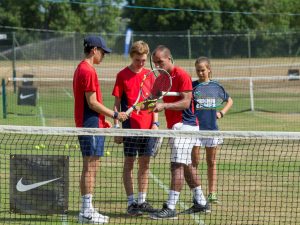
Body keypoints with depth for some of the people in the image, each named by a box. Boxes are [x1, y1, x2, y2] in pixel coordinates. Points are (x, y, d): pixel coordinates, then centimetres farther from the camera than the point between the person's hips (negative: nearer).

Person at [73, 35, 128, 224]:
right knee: (91, 168, -8)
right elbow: (92, 103, -18)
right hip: (92, 126, -10)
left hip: (85, 125, 10)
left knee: (89, 169, 12)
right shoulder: (89, 71, -15)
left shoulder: (81, 69, 16)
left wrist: (103, 120, 21)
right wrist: (115, 115, -10)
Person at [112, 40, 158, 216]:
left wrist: (155, 123, 1)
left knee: (145, 165, 7)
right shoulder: (123, 75, -2)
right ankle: (131, 202, 4)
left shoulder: (150, 75, 8)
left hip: (148, 127, 4)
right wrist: (117, 127, -6)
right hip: (130, 127, -4)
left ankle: (142, 200, 15)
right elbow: (117, 103, -1)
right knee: (129, 164, 1)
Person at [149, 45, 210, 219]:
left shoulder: (181, 75, -12)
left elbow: (185, 102, -18)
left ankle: (170, 208, -18)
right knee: (187, 165, 16)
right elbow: (164, 100, 15)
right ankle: (201, 202, 25)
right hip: (175, 126, 10)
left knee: (177, 166, -13)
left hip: (185, 125, -10)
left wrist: (164, 106, -26)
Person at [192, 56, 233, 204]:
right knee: (194, 161, -4)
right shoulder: (192, 86, -1)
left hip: (211, 129, 2)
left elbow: (229, 101, 18)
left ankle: (212, 193, 14)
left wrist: (221, 113, 3)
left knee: (211, 162, 7)